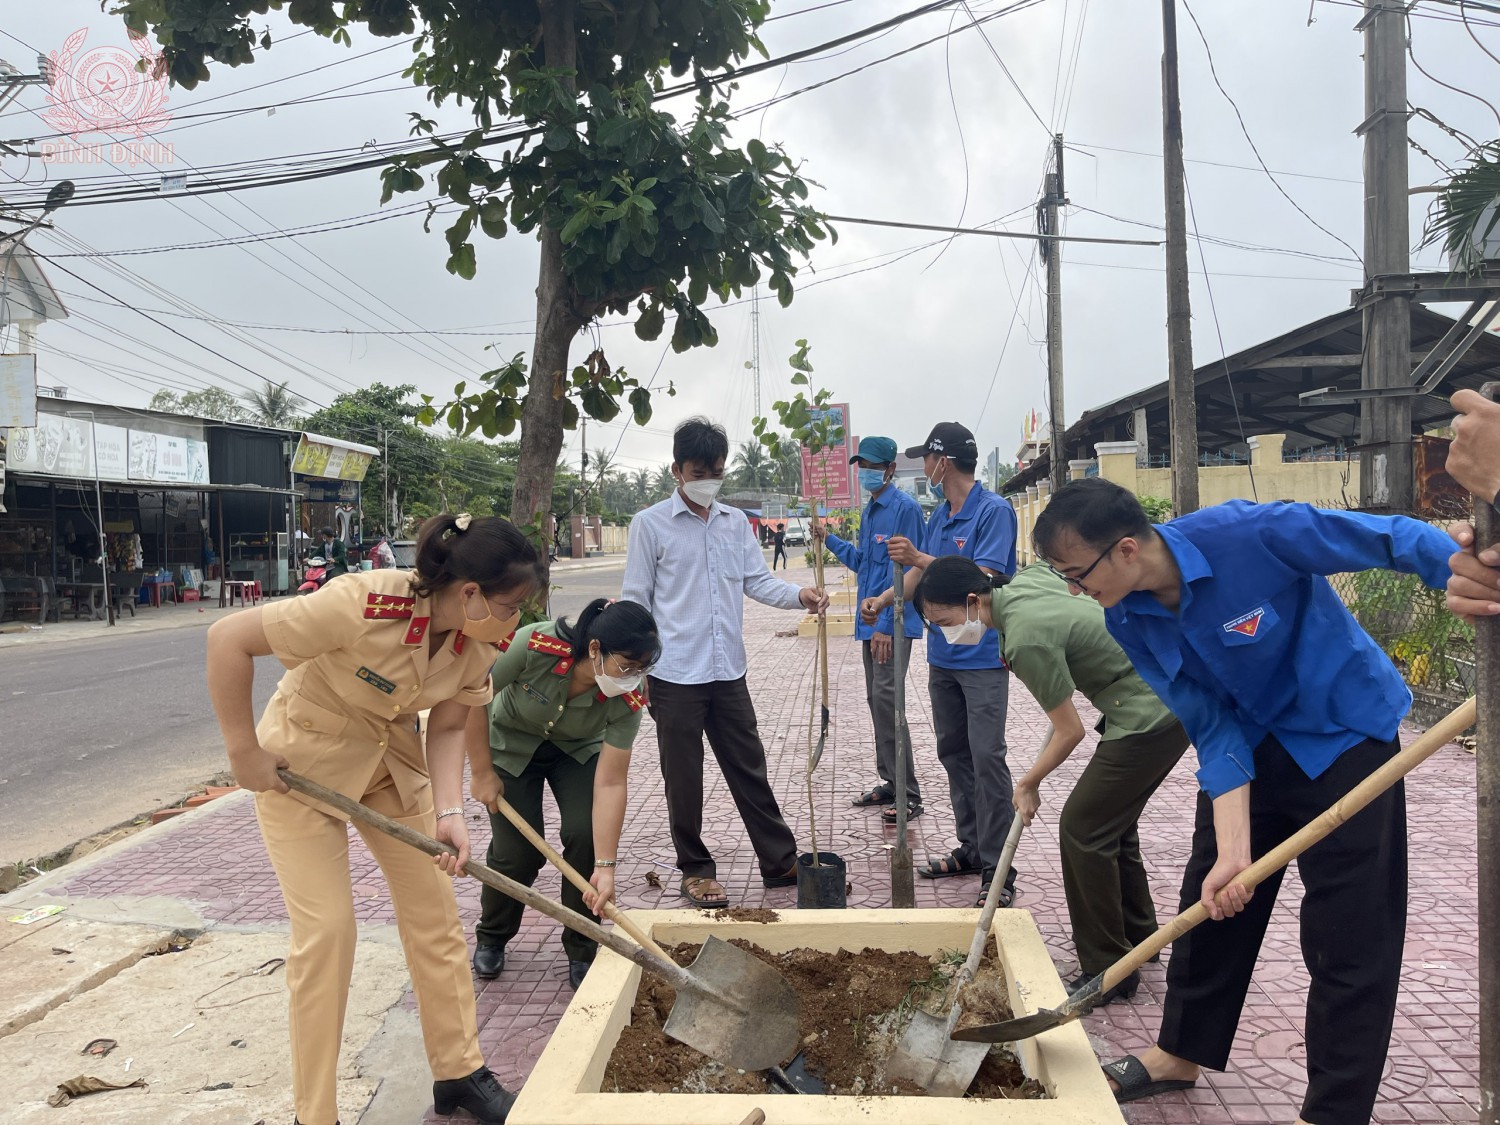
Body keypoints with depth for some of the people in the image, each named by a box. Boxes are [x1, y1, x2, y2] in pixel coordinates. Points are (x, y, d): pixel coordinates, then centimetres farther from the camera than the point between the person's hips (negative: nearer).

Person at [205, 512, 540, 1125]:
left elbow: (447, 728, -5)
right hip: (301, 763, -5)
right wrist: (244, 750, -23)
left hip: (394, 762, 6)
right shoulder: (363, 604, -36)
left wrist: (449, 812, -20)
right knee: (327, 930, -6)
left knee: (435, 915, 7)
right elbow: (228, 638, -30)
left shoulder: (478, 644, -16)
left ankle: (459, 1072, 25)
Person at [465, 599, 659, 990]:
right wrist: (482, 773, -16)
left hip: (577, 750, 1)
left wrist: (605, 866, -33)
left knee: (586, 836, -17)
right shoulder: (533, 646, -39)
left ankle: (581, 950, 6)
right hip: (512, 743, -1)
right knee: (518, 851, -8)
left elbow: (610, 784, -29)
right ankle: (490, 938, 23)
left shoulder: (628, 700, -32)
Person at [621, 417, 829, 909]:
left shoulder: (736, 522, 9)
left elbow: (758, 581, 6)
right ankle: (695, 870, 22)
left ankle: (781, 862, 23)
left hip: (728, 670, 4)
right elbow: (635, 601, -4)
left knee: (749, 768, 13)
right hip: (674, 675, -4)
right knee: (684, 779, 7)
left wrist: (799, 595, -13)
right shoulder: (650, 524, -5)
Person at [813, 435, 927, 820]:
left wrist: (886, 624, -20)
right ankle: (890, 782, 24)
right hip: (871, 620, 9)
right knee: (876, 701, 13)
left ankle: (908, 795, -6)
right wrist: (830, 540, 16)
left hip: (893, 622, -9)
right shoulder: (868, 512, 16)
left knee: (885, 698, -13)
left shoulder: (905, 508, -12)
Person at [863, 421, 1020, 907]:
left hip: (982, 657, -9)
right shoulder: (938, 516, 12)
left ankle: (997, 870, -1)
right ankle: (971, 848, 26)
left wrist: (918, 557, -24)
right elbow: (921, 572, 20)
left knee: (987, 757, -8)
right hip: (943, 654, 9)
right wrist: (882, 600, 5)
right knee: (953, 753, 14)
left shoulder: (993, 511, -14)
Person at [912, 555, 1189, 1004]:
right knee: (1112, 823, 19)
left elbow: (1069, 731, -16)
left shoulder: (1026, 640, -25)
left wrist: (1028, 784, -1)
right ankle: (1137, 938, 34)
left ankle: (1108, 970, 4)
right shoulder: (1025, 578, -2)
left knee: (1082, 828, -5)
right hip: (1165, 700, 10)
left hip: (1148, 719, -10)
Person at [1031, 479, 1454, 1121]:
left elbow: (1395, 538, -25)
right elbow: (1213, 730, -14)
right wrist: (1233, 851, -21)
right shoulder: (1129, 621, -14)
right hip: (1250, 745, 5)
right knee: (1211, 902, 14)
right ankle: (1182, 1054, 34)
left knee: (1347, 934, -2)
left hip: (1345, 735, -5)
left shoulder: (1247, 534, -32)